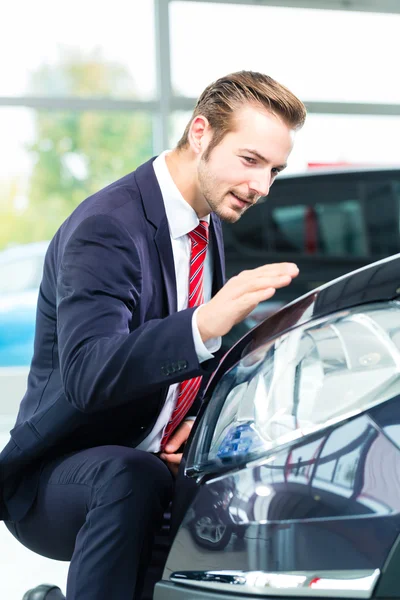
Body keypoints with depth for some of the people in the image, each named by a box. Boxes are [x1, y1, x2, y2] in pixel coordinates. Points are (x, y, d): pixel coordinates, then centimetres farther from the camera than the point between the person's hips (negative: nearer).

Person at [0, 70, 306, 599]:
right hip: (57, 475, -8)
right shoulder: (105, 228, -19)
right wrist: (203, 325, -49)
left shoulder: (209, 225, 8)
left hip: (163, 461, 8)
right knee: (134, 477, -37)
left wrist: (196, 419, -4)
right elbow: (86, 374, -34)